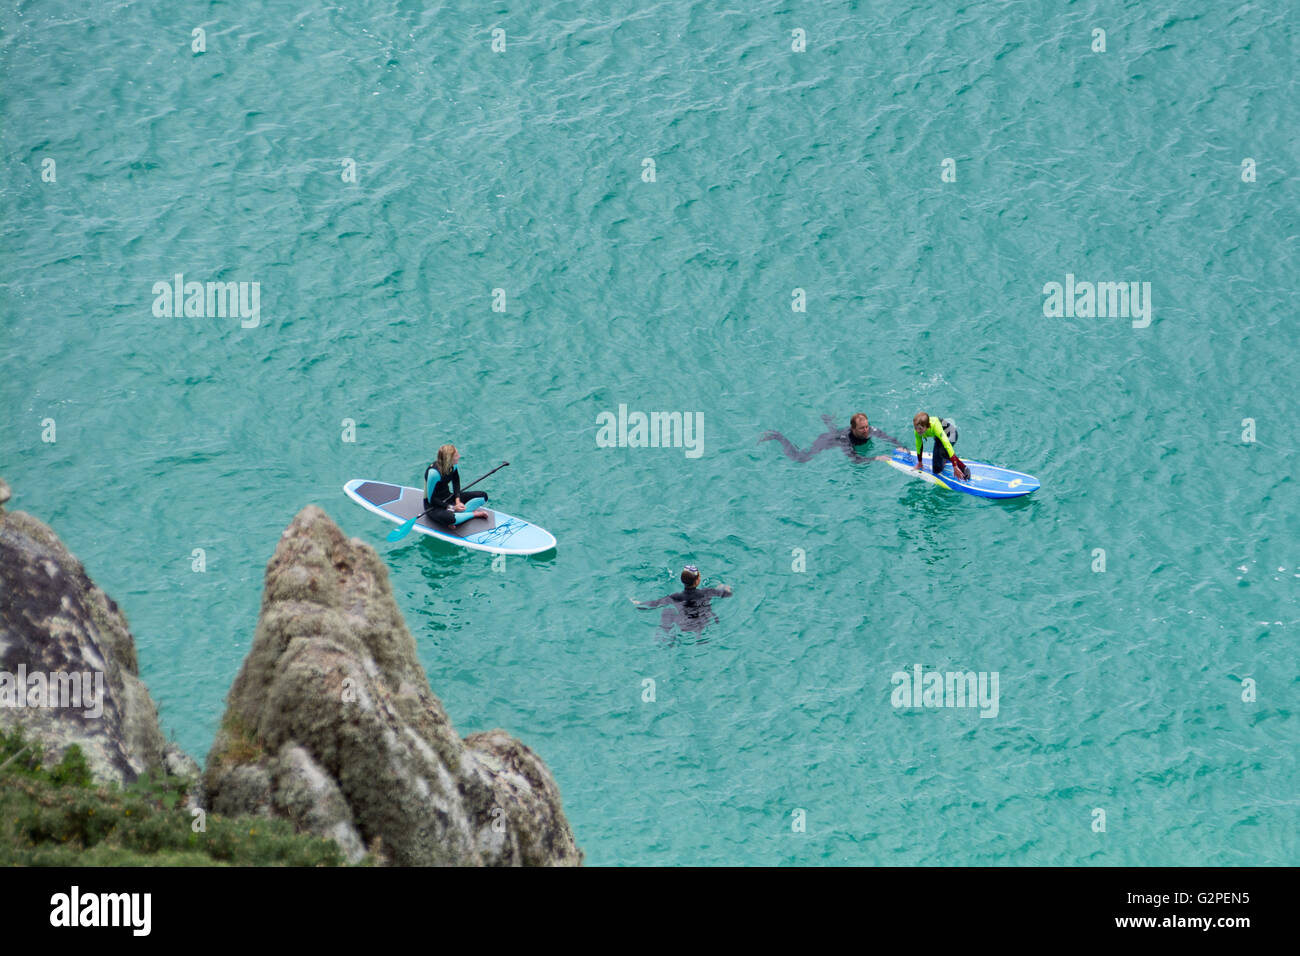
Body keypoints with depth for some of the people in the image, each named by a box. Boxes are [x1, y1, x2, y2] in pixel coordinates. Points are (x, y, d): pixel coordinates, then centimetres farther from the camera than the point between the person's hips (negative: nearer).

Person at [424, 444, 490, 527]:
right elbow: (431, 499, -23)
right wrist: (452, 508, -24)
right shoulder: (434, 472, -29)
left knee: (483, 495, -4)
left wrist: (457, 501, -11)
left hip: (448, 497, 7)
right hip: (434, 506, -7)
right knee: (448, 519, -42)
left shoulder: (453, 465, -8)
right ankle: (474, 514, -18)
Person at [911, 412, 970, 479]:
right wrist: (919, 463, 3)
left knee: (942, 452, -38)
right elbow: (919, 445, -8)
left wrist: (955, 467, -48)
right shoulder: (918, 429, -26)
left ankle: (964, 468, -20)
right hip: (938, 438, 6)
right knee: (937, 470, 4)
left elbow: (947, 444, -46)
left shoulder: (935, 426, -42)